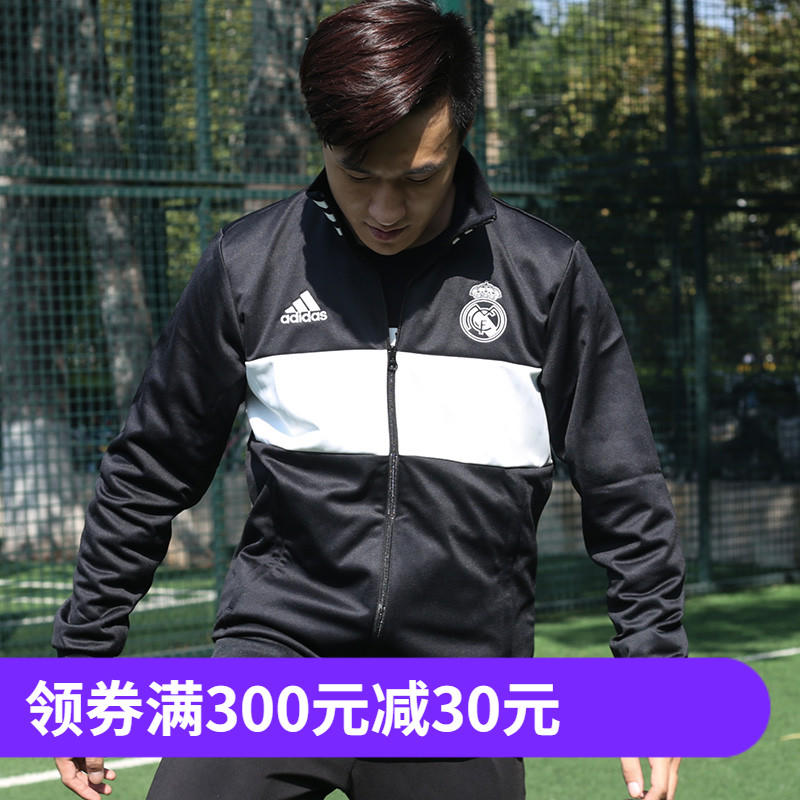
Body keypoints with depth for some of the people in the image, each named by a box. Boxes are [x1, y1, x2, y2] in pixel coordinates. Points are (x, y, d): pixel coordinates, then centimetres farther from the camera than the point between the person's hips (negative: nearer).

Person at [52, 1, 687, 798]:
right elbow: (146, 475, 10)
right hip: (276, 646, 0)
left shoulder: (547, 276, 0)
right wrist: (83, 653, 11)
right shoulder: (247, 265, 1)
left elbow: (625, 495, 7)